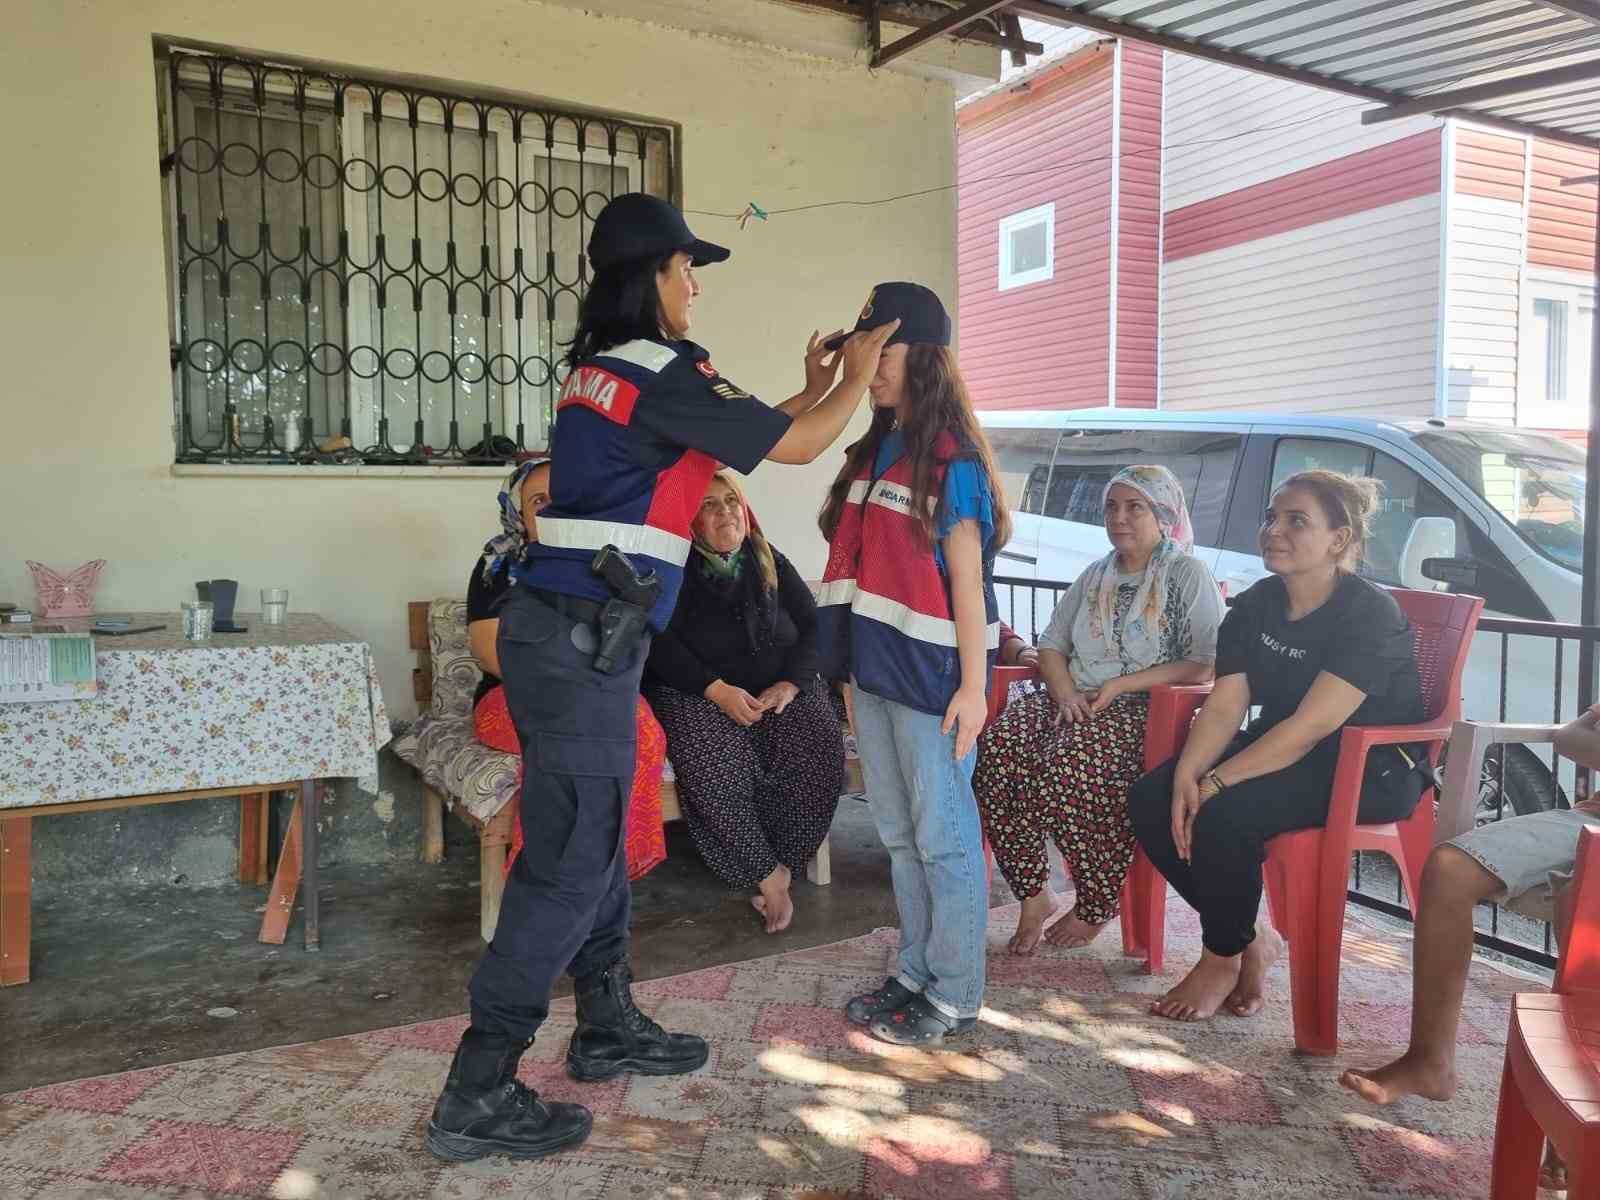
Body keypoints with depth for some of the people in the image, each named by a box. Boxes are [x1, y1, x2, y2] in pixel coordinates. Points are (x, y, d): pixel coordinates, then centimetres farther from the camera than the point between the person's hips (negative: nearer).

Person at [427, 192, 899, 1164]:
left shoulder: (605, 367, 17)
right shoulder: (665, 370, -10)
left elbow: (750, 431, 27)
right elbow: (793, 448, -1)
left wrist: (813, 390, 29)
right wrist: (856, 381, 14)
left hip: (563, 628, 10)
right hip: (584, 638, -10)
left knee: (596, 840, 17)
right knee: (569, 863, -5)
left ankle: (610, 1028, 32)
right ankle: (477, 1097, 4)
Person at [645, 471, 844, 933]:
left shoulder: (771, 563, 12)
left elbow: (813, 626, 6)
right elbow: (662, 645, -10)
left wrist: (790, 683, -12)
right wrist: (717, 689, -23)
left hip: (780, 688, 3)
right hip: (698, 692, -3)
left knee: (819, 748, -26)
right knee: (717, 764, -34)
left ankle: (784, 864, -10)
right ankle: (768, 874, -17)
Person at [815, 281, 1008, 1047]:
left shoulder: (952, 460, -9)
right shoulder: (873, 452, 14)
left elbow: (967, 578, -12)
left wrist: (973, 685, -16)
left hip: (930, 674, -8)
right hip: (874, 671, 8)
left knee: (943, 838, 2)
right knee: (899, 835, 15)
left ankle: (953, 999, 14)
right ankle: (916, 975, 28)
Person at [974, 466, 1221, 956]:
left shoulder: (1188, 575, 2)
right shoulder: (1095, 576, 22)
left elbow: (1208, 664, -9)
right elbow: (1051, 644, 18)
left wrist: (1122, 684, -14)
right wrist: (1065, 693, -4)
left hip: (1144, 710, -6)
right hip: (1074, 701, 6)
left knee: (1067, 764, -35)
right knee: (994, 744, -24)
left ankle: (1097, 907, -13)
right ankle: (1033, 895, -15)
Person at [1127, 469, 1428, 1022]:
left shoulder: (1370, 614, -19)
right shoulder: (1254, 606, 3)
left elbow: (1310, 726, -27)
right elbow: (1223, 706, -4)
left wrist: (1215, 784, -31)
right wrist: (1186, 776, -22)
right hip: (1283, 753, 8)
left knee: (1225, 816, -31)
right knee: (1149, 801, -12)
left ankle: (1223, 957, -4)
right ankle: (1252, 939, 4)